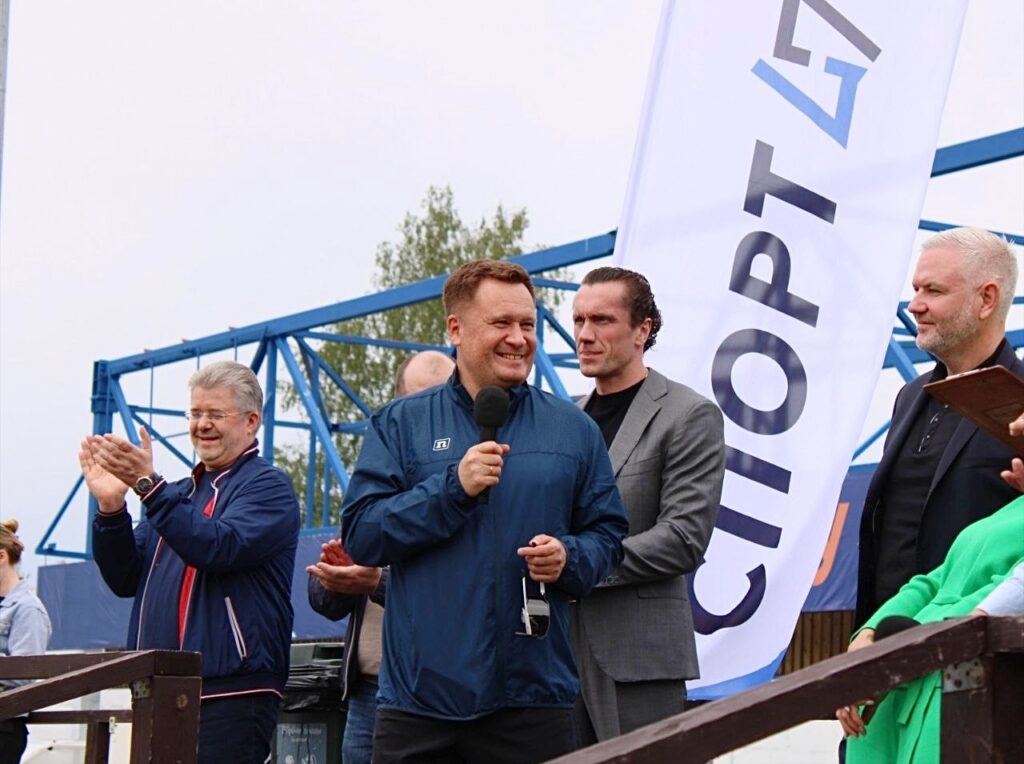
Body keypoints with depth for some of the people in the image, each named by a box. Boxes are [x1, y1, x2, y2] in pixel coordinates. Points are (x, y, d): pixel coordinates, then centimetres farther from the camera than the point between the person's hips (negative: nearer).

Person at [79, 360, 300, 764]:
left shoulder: (267, 485, -1)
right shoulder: (179, 493, 22)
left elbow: (220, 547, -20)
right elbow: (125, 579, 15)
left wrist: (148, 485, -25)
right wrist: (111, 507, -1)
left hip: (230, 691, -7)